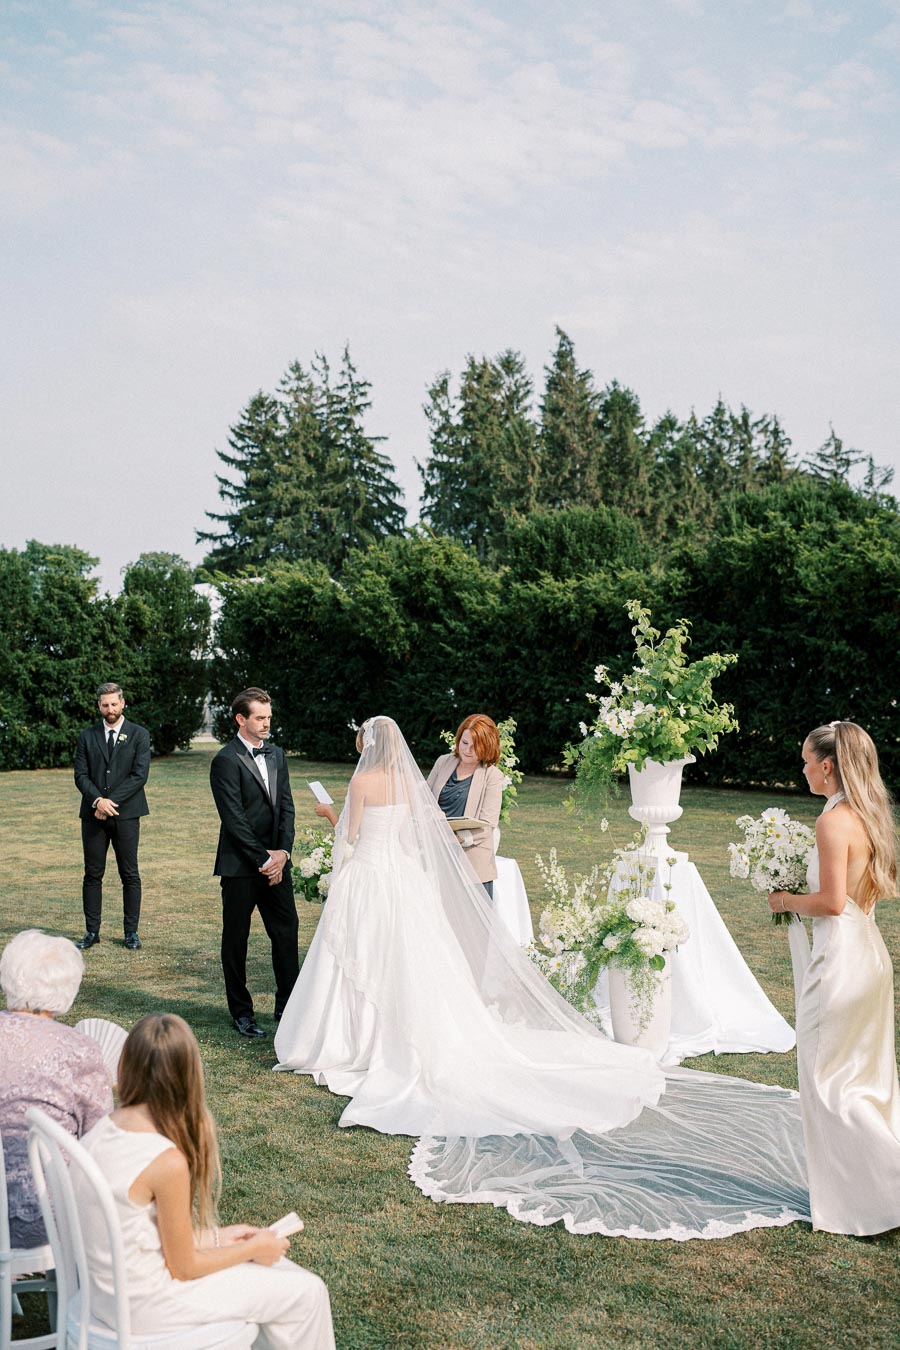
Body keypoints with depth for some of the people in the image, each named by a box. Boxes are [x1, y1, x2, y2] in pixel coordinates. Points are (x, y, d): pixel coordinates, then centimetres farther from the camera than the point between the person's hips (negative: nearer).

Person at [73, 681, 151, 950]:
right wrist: (98, 800, -14)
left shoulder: (139, 735, 2)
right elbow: (81, 775, 3)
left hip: (126, 814, -2)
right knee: (93, 875, 6)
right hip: (93, 815, 2)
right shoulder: (87, 736, 10)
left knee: (130, 875, 3)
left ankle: (131, 932, 10)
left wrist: (111, 801, -13)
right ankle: (92, 931, 14)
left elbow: (140, 775, -6)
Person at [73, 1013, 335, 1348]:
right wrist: (254, 1248, -1)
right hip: (147, 1310, -8)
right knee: (306, 1292, 4)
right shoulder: (168, 1161, -28)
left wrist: (217, 1237, 12)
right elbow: (183, 1267, -16)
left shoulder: (100, 1131, -4)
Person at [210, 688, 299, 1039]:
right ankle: (241, 1012, 19)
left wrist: (282, 852, -4)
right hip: (240, 865, -6)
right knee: (236, 939, 7)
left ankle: (287, 1006, 17)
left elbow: (286, 806, 9)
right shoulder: (226, 760, -11)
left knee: (287, 932, 6)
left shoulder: (276, 755, 11)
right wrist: (263, 859, -13)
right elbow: (234, 819, -15)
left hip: (276, 862, 6)